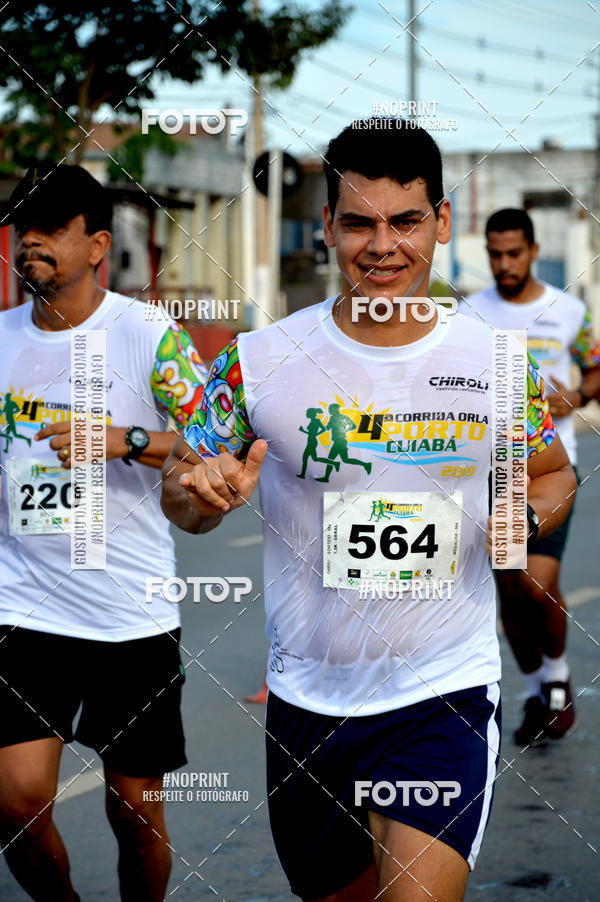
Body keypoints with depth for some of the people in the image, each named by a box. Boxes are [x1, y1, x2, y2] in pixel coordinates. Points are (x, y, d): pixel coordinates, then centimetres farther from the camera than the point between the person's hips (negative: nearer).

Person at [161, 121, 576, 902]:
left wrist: (529, 515, -10)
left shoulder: (499, 366, -4)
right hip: (306, 698, 2)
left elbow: (553, 472, 13)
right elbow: (180, 489, 5)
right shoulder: (258, 362, -5)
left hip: (445, 695, -2)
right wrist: (204, 494, -19)